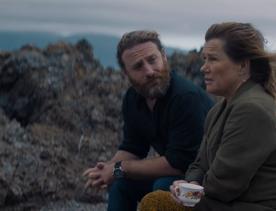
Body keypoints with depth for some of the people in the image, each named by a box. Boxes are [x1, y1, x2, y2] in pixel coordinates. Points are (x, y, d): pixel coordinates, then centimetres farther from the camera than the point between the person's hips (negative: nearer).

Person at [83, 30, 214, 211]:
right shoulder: (134, 98, -1)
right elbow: (132, 148, 9)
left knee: (163, 186, -30)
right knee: (120, 182, -2)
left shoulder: (188, 97, -28)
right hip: (174, 172, 8)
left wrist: (120, 168, -19)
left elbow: (177, 163, -28)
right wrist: (108, 169, -13)